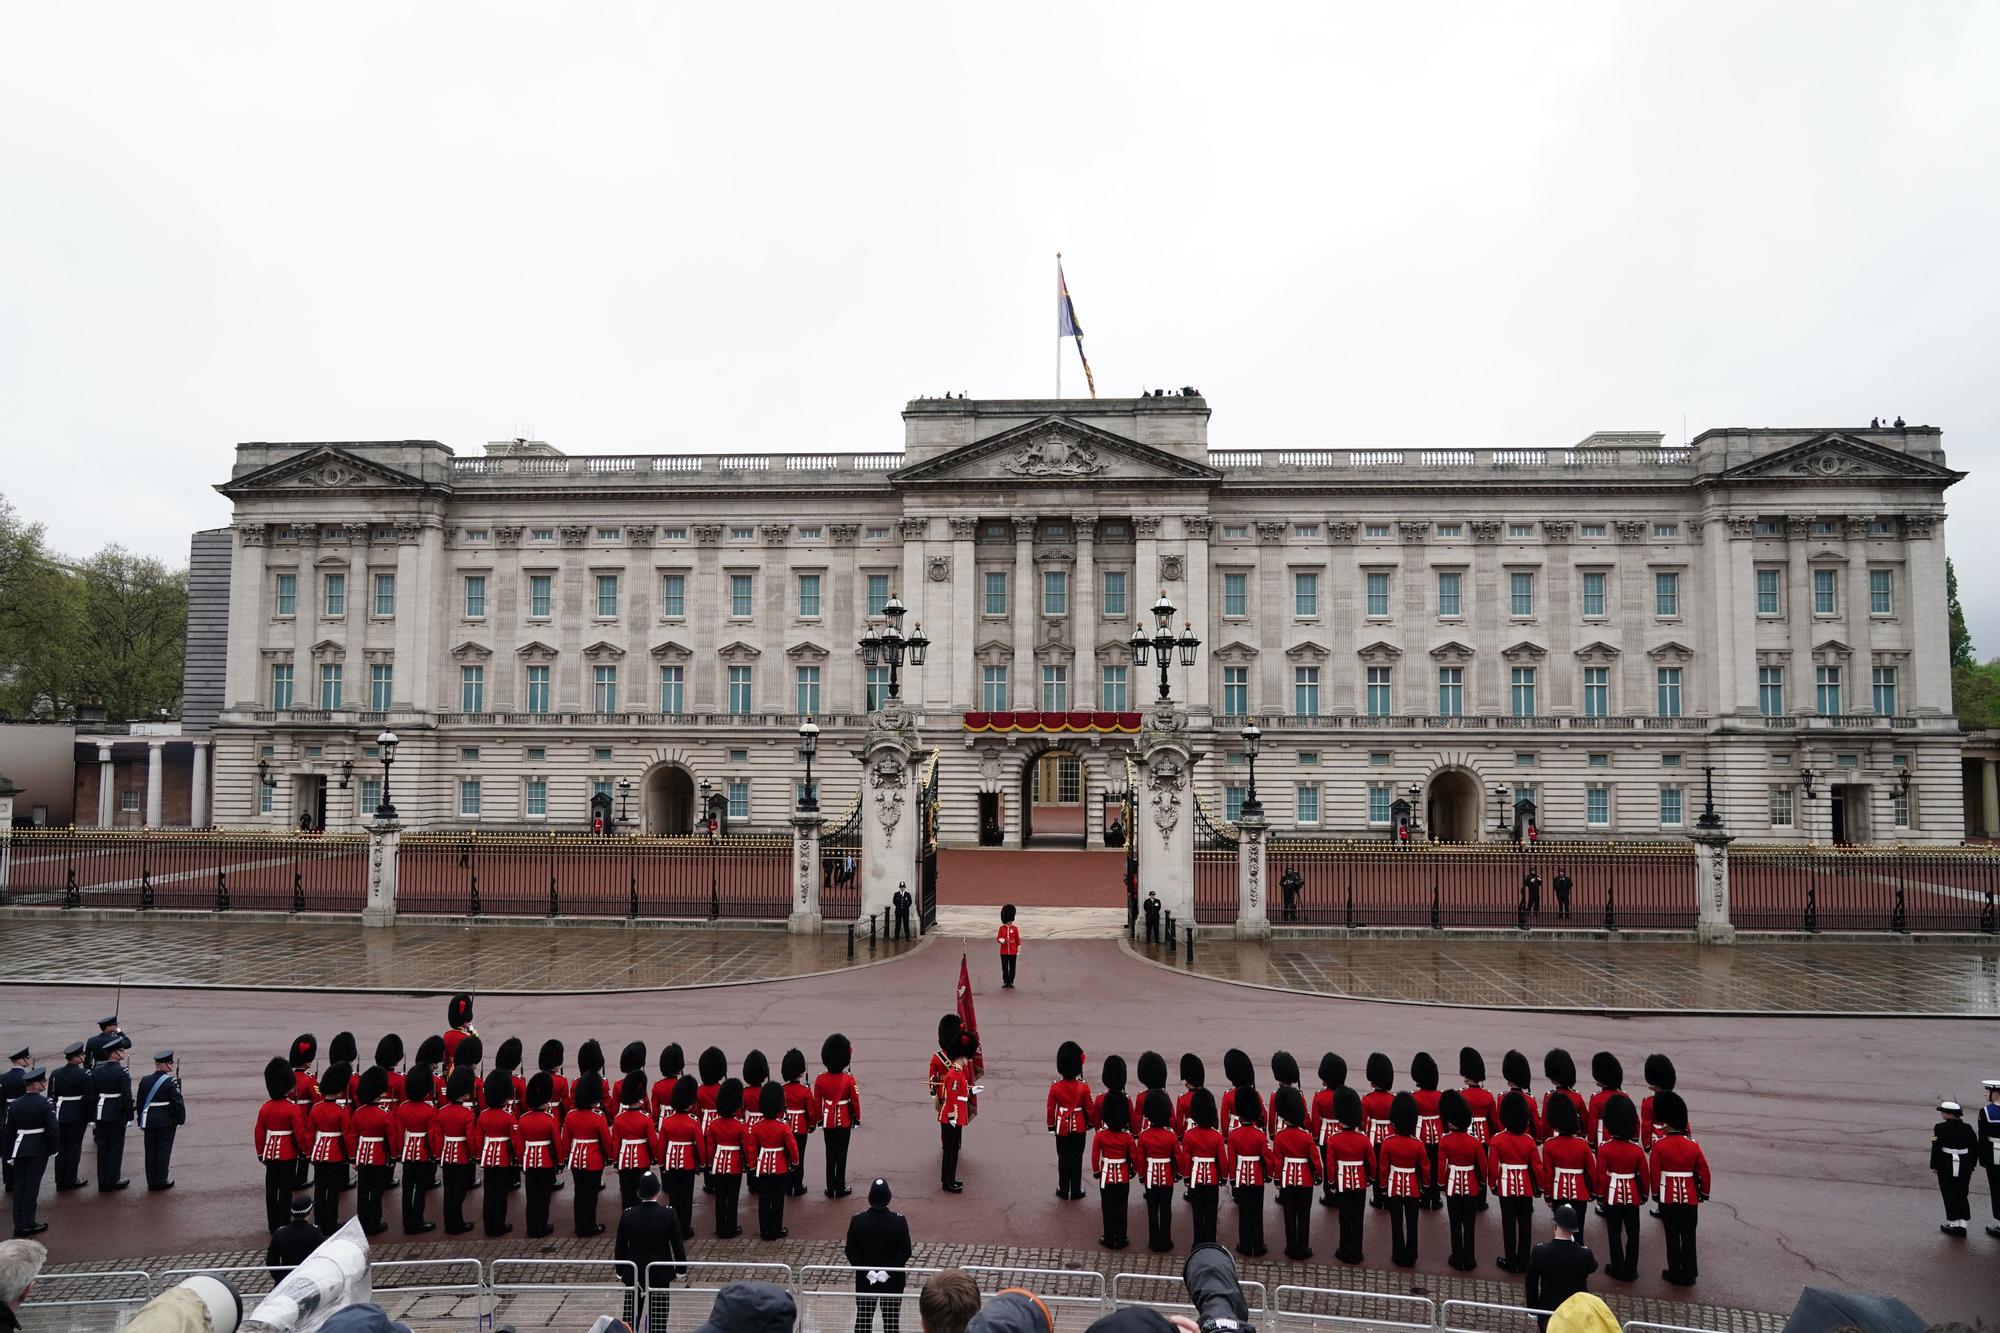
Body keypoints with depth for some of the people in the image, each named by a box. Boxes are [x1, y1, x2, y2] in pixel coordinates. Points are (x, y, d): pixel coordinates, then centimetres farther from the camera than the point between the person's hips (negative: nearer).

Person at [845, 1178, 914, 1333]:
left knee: (863, 1320, 16)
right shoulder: (899, 1221, -15)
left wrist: (868, 1271, -12)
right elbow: (905, 1251, -15)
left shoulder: (857, 1220, -13)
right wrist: (888, 1271, -14)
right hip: (893, 1282, -1)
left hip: (865, 1281, 1)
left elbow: (850, 1251, -12)